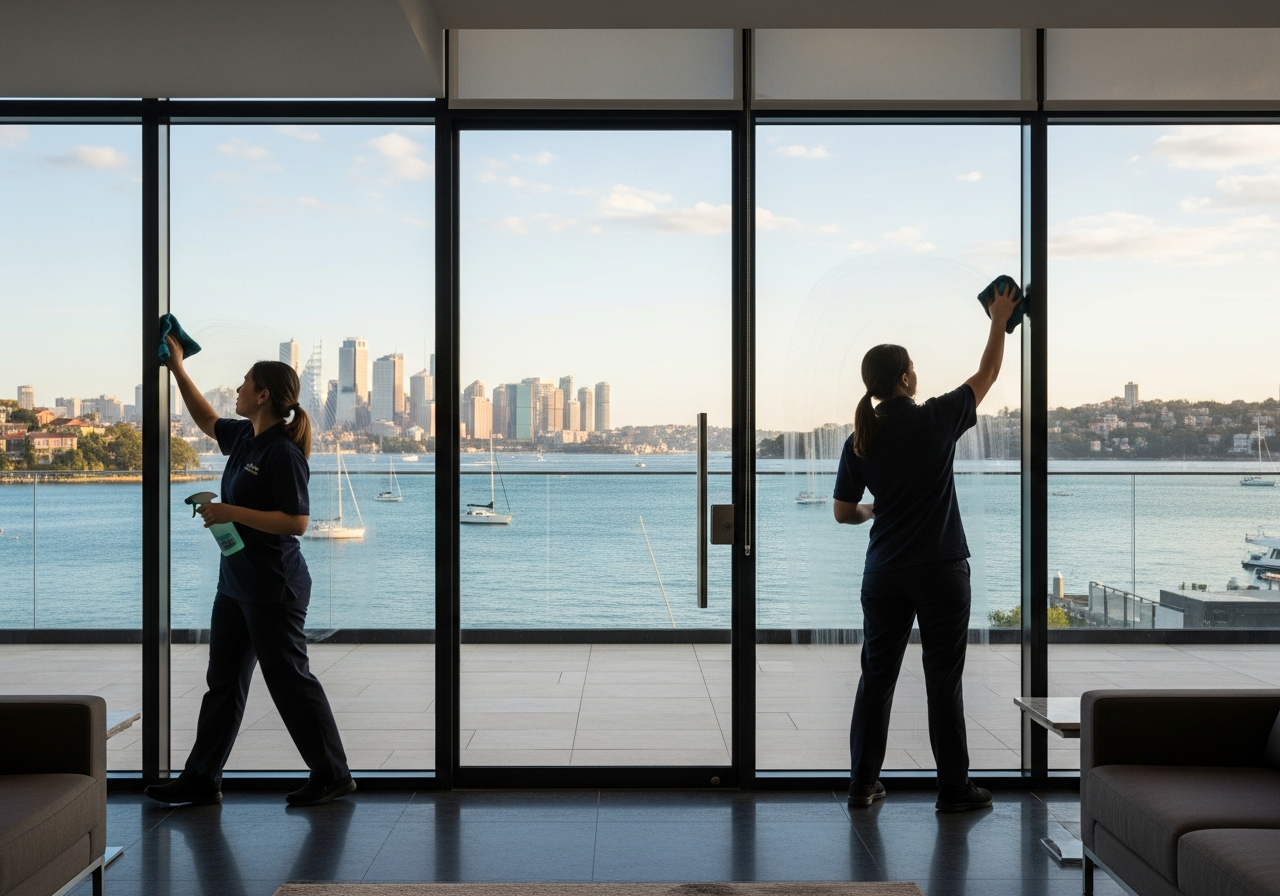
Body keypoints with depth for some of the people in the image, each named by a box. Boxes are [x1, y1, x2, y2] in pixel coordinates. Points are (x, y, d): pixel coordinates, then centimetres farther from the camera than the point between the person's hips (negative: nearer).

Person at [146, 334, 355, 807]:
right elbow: (206, 420, 30)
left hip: (273, 589, -10)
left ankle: (332, 774, 12)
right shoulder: (244, 436, 8)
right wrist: (177, 368, 28)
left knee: (290, 680, 0)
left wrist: (231, 512, -23)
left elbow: (296, 521, -24)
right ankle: (202, 779, 23)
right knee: (223, 683, 14)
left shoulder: (283, 453, -19)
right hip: (236, 583, 10)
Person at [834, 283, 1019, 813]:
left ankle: (863, 784, 16)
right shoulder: (936, 420, -9)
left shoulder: (860, 441, 1)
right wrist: (1000, 320, 20)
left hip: (884, 574, 3)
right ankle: (954, 789, 11)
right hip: (940, 571, -3)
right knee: (943, 679, 4)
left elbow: (844, 512, 8)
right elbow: (987, 375, 6)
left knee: (877, 676, 10)